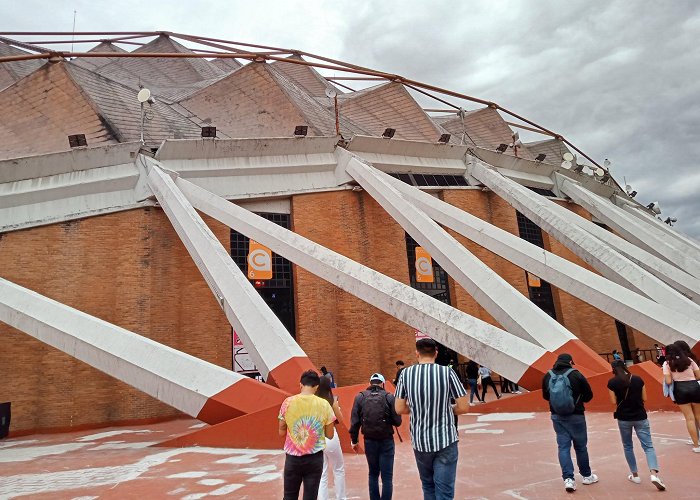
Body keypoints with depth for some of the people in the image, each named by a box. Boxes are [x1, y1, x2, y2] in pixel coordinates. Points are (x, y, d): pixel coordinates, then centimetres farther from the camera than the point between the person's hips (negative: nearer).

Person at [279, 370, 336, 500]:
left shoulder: (288, 402, -6)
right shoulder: (324, 404, -7)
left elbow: (281, 432, 3)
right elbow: (330, 435, 0)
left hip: (292, 458, 1)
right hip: (315, 458, 0)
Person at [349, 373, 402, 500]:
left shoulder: (360, 397, -3)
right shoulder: (389, 397, -7)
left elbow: (355, 421, -4)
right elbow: (397, 421, -8)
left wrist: (354, 440, 7)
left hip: (369, 441, 2)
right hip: (386, 441, -2)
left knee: (373, 474, 20)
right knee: (387, 476, 5)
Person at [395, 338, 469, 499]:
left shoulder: (406, 374, -4)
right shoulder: (447, 372, -9)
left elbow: (399, 409, 1)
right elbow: (464, 407, -7)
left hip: (420, 441, 3)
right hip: (445, 440, -2)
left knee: (428, 486, 22)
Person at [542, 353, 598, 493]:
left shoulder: (548, 376, -3)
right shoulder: (576, 375, -13)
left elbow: (546, 396, 9)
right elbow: (588, 395, -3)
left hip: (557, 416, 2)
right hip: (575, 416, -2)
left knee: (563, 447, 8)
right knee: (581, 446, 14)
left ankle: (568, 478, 1)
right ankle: (587, 476, 31)